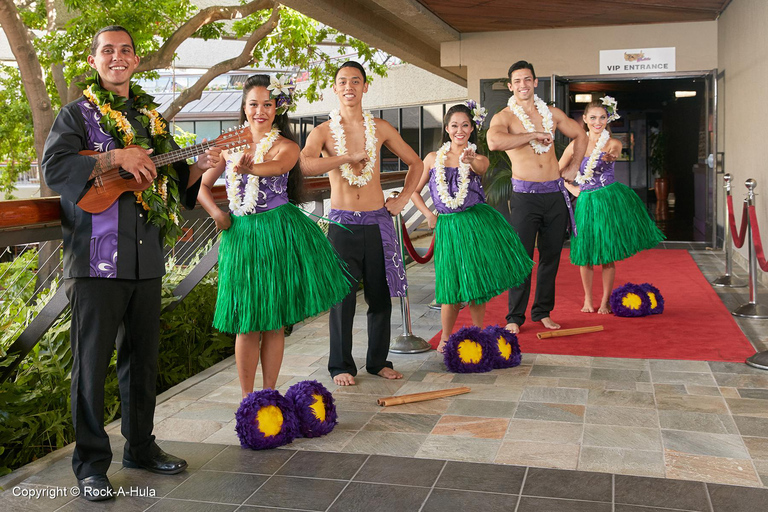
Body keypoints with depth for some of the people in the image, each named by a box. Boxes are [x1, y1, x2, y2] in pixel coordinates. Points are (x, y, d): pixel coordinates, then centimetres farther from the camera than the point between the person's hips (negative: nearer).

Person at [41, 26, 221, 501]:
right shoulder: (78, 114, 2)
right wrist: (117, 158, -20)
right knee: (92, 361, -1)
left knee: (143, 357, 12)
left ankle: (141, 445, 26)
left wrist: (202, 165, 1)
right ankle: (92, 462, 10)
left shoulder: (152, 118, 17)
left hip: (146, 258, 5)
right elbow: (54, 167, -14)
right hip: (96, 259, -5)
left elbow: (174, 180, 21)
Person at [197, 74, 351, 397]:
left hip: (278, 234, -2)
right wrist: (216, 213, -2)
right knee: (247, 324, 2)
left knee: (274, 322, 4)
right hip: (240, 234, 2)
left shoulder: (286, 146, -1)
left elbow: (278, 166, -26)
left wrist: (248, 167, -47)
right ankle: (247, 399, 13)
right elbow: (203, 185, 16)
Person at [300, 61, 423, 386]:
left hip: (378, 222, 2)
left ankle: (378, 361, 21)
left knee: (380, 295, 7)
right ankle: (341, 366, 12)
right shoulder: (323, 132, 1)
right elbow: (305, 165, -19)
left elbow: (415, 163, 19)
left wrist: (403, 199, 9)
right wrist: (349, 157, -18)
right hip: (342, 224, -2)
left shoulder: (380, 129, 8)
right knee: (343, 297, -1)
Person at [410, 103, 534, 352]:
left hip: (477, 223, 0)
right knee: (453, 285, -1)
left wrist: (470, 160, -46)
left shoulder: (479, 158, 3)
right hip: (448, 227, 0)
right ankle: (445, 338, 16)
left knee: (477, 282, 5)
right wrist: (429, 215, 0)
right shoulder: (433, 158, 5)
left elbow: (480, 168, -24)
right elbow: (414, 191, 12)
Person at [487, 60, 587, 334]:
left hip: (555, 194, 4)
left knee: (551, 256, 8)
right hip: (525, 195, -4)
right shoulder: (504, 117, -3)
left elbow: (580, 135, 26)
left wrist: (573, 167, 16)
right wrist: (534, 135, -19)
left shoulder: (552, 113, 11)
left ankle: (542, 311, 20)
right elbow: (494, 142, -26)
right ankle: (515, 317, 6)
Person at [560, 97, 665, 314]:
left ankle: (605, 301, 14)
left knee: (608, 254, 1)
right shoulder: (576, 145, 3)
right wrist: (572, 189, 2)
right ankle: (587, 299, 21)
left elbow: (613, 153, -26)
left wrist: (609, 156, -48)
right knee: (585, 253, 4)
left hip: (610, 200, -1)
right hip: (586, 202, 2)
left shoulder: (613, 143, -1)